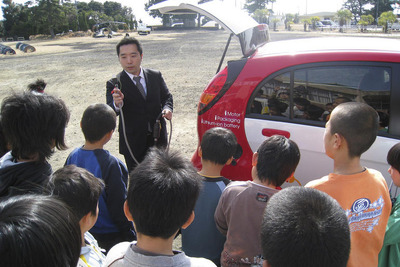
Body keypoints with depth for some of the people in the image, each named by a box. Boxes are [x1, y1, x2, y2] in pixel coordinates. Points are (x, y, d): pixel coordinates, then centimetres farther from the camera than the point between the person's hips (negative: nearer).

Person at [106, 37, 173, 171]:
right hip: (133, 144, -3)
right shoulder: (114, 84, -12)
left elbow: (167, 96, 8)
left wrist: (167, 108, -15)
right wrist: (117, 104, -44)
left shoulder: (156, 76, -2)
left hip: (158, 140, 3)